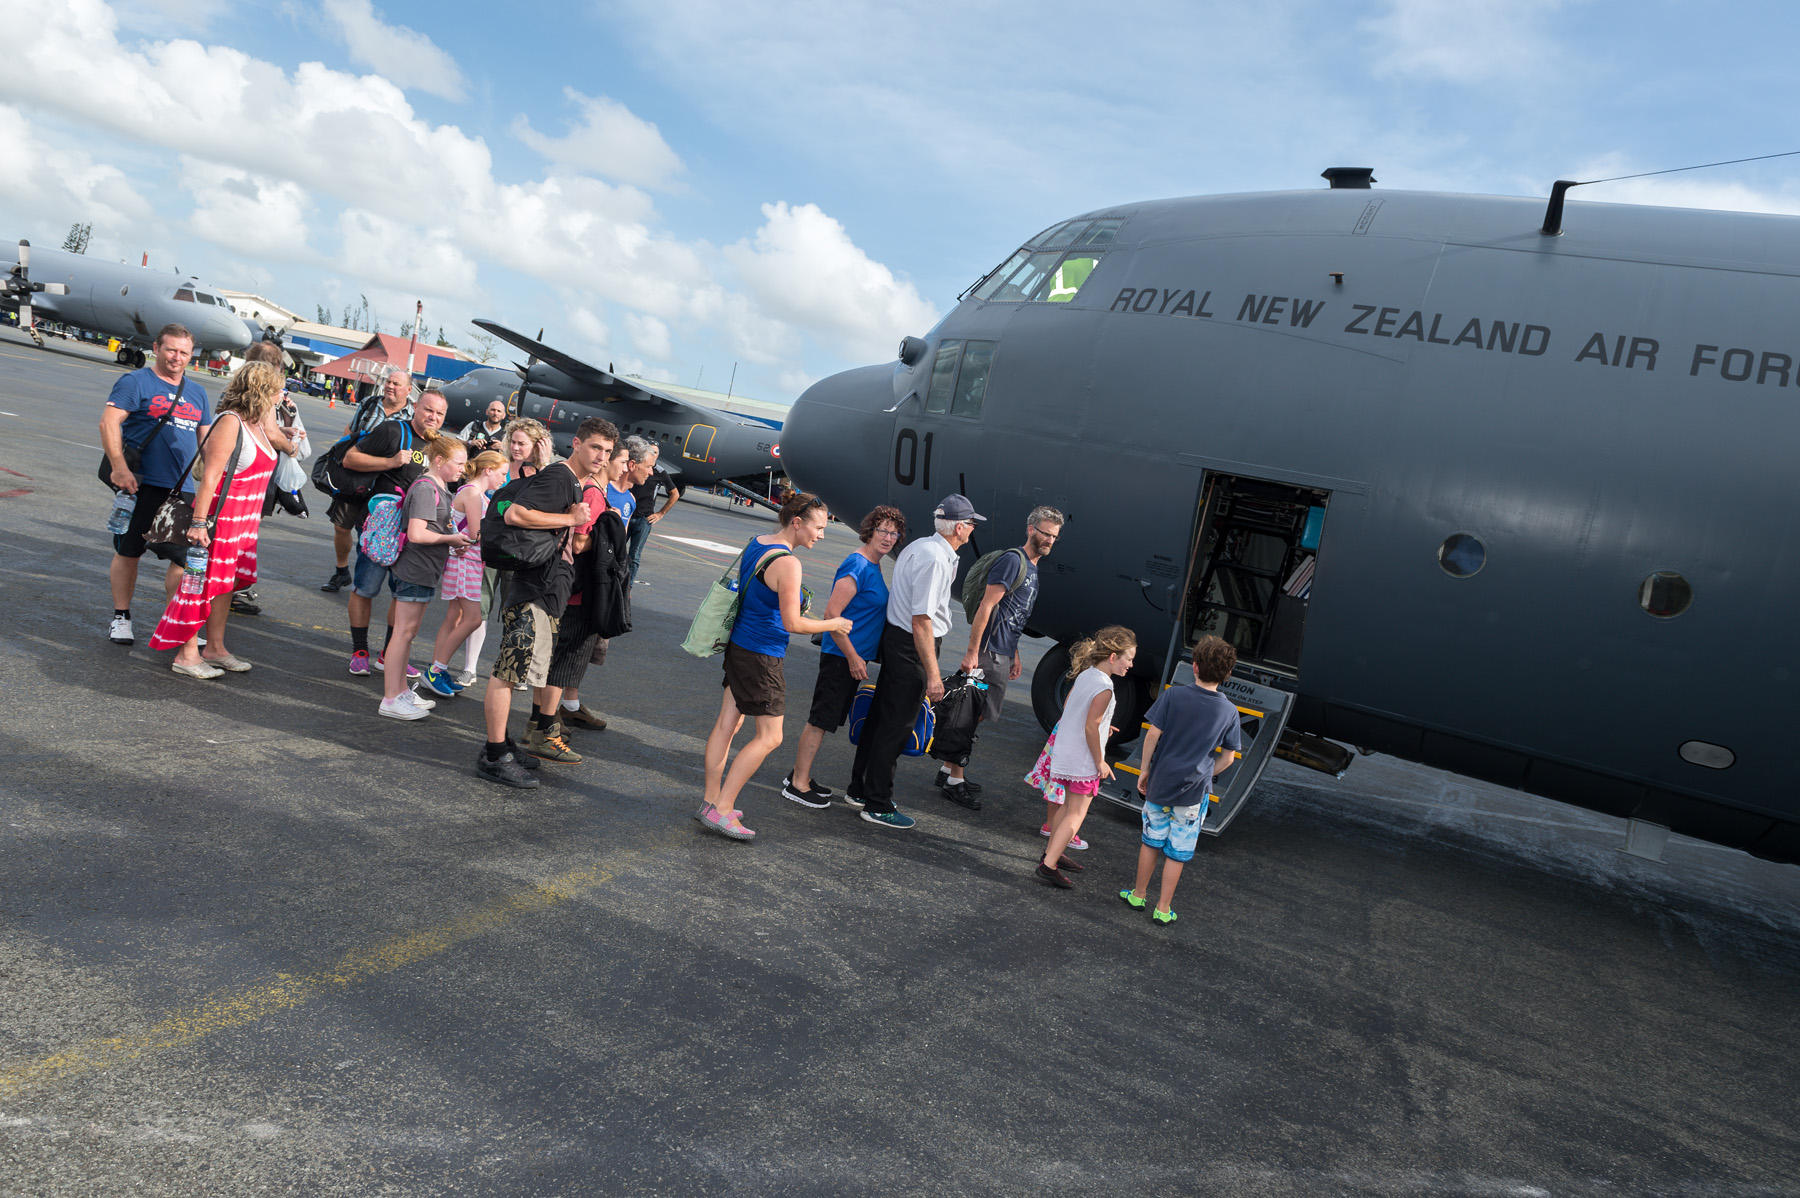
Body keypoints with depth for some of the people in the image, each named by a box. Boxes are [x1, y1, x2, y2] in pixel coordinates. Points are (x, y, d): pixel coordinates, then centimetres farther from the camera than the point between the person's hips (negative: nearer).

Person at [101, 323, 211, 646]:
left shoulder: (197, 393, 16)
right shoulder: (136, 382, -2)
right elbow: (109, 422, -11)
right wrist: (120, 468, -19)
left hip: (183, 488, 5)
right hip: (141, 485, -5)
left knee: (186, 555, 3)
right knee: (128, 551, 5)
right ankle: (121, 618, 17)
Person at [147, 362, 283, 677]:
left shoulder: (255, 423, 9)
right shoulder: (230, 422, -17)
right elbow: (210, 476, -21)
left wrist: (271, 408, 15)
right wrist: (198, 522, -23)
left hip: (243, 520, 9)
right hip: (219, 517, -9)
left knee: (227, 582, 15)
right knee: (205, 583, -2)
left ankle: (215, 648, 25)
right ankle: (187, 655, 5)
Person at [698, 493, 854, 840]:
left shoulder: (755, 544, 6)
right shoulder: (787, 563, -21)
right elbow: (792, 623, -19)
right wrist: (833, 624, -6)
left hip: (738, 645, 9)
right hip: (762, 657, -9)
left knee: (727, 723, 13)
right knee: (769, 737, -1)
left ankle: (711, 801, 20)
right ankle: (720, 809, -1)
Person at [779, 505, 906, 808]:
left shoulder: (873, 567, 13)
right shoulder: (857, 566, -17)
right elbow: (831, 614, -22)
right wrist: (853, 656, -20)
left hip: (854, 657, 10)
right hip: (842, 656, -10)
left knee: (824, 720, 16)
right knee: (820, 720, -3)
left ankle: (800, 775, 26)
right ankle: (798, 784, 5)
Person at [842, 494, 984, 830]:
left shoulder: (920, 547, 9)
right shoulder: (935, 559, -21)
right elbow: (922, 620, -24)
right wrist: (933, 674, -23)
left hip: (895, 636, 10)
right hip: (912, 647, -10)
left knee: (881, 715, 17)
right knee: (896, 725, -1)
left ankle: (858, 790, 29)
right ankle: (878, 805, 9)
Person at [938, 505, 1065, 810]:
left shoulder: (1032, 567, 17)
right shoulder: (1013, 560, -12)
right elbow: (987, 607, -17)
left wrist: (1015, 655, 20)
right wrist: (972, 652, -21)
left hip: (1002, 653, 9)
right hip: (989, 651, -9)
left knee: (975, 714, 14)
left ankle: (949, 770, 25)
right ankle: (954, 781, 2)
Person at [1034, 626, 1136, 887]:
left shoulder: (1085, 674, 3)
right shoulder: (1104, 688, -23)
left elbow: (1067, 706, 13)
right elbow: (1090, 728, -23)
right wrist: (1100, 762, -13)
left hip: (1064, 752, 9)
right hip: (1083, 760, -9)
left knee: (1068, 805, 23)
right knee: (1076, 815, -1)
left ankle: (1052, 851, 35)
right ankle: (1048, 865, -5)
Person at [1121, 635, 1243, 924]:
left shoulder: (1173, 695, -9)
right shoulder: (1229, 711, -5)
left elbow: (1153, 735, -9)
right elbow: (1228, 758, 0)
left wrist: (1145, 771, 2)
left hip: (1160, 783, 1)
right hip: (1194, 792, 0)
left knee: (1151, 841, 17)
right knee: (1178, 852, 9)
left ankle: (1138, 894, 30)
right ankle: (1163, 909, 17)